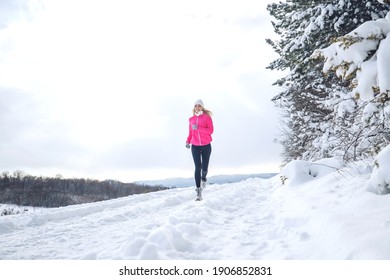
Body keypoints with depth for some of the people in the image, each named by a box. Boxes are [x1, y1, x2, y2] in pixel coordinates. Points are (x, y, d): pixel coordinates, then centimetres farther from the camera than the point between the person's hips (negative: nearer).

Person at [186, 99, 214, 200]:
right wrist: (188, 141, 2)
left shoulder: (207, 117, 0)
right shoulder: (191, 119, 10)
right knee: (197, 167, -9)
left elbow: (211, 130, -10)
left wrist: (198, 128, -20)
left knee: (204, 167, 0)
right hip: (195, 146, 2)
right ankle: (198, 191, -7)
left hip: (206, 145, -1)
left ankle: (203, 178, 38)